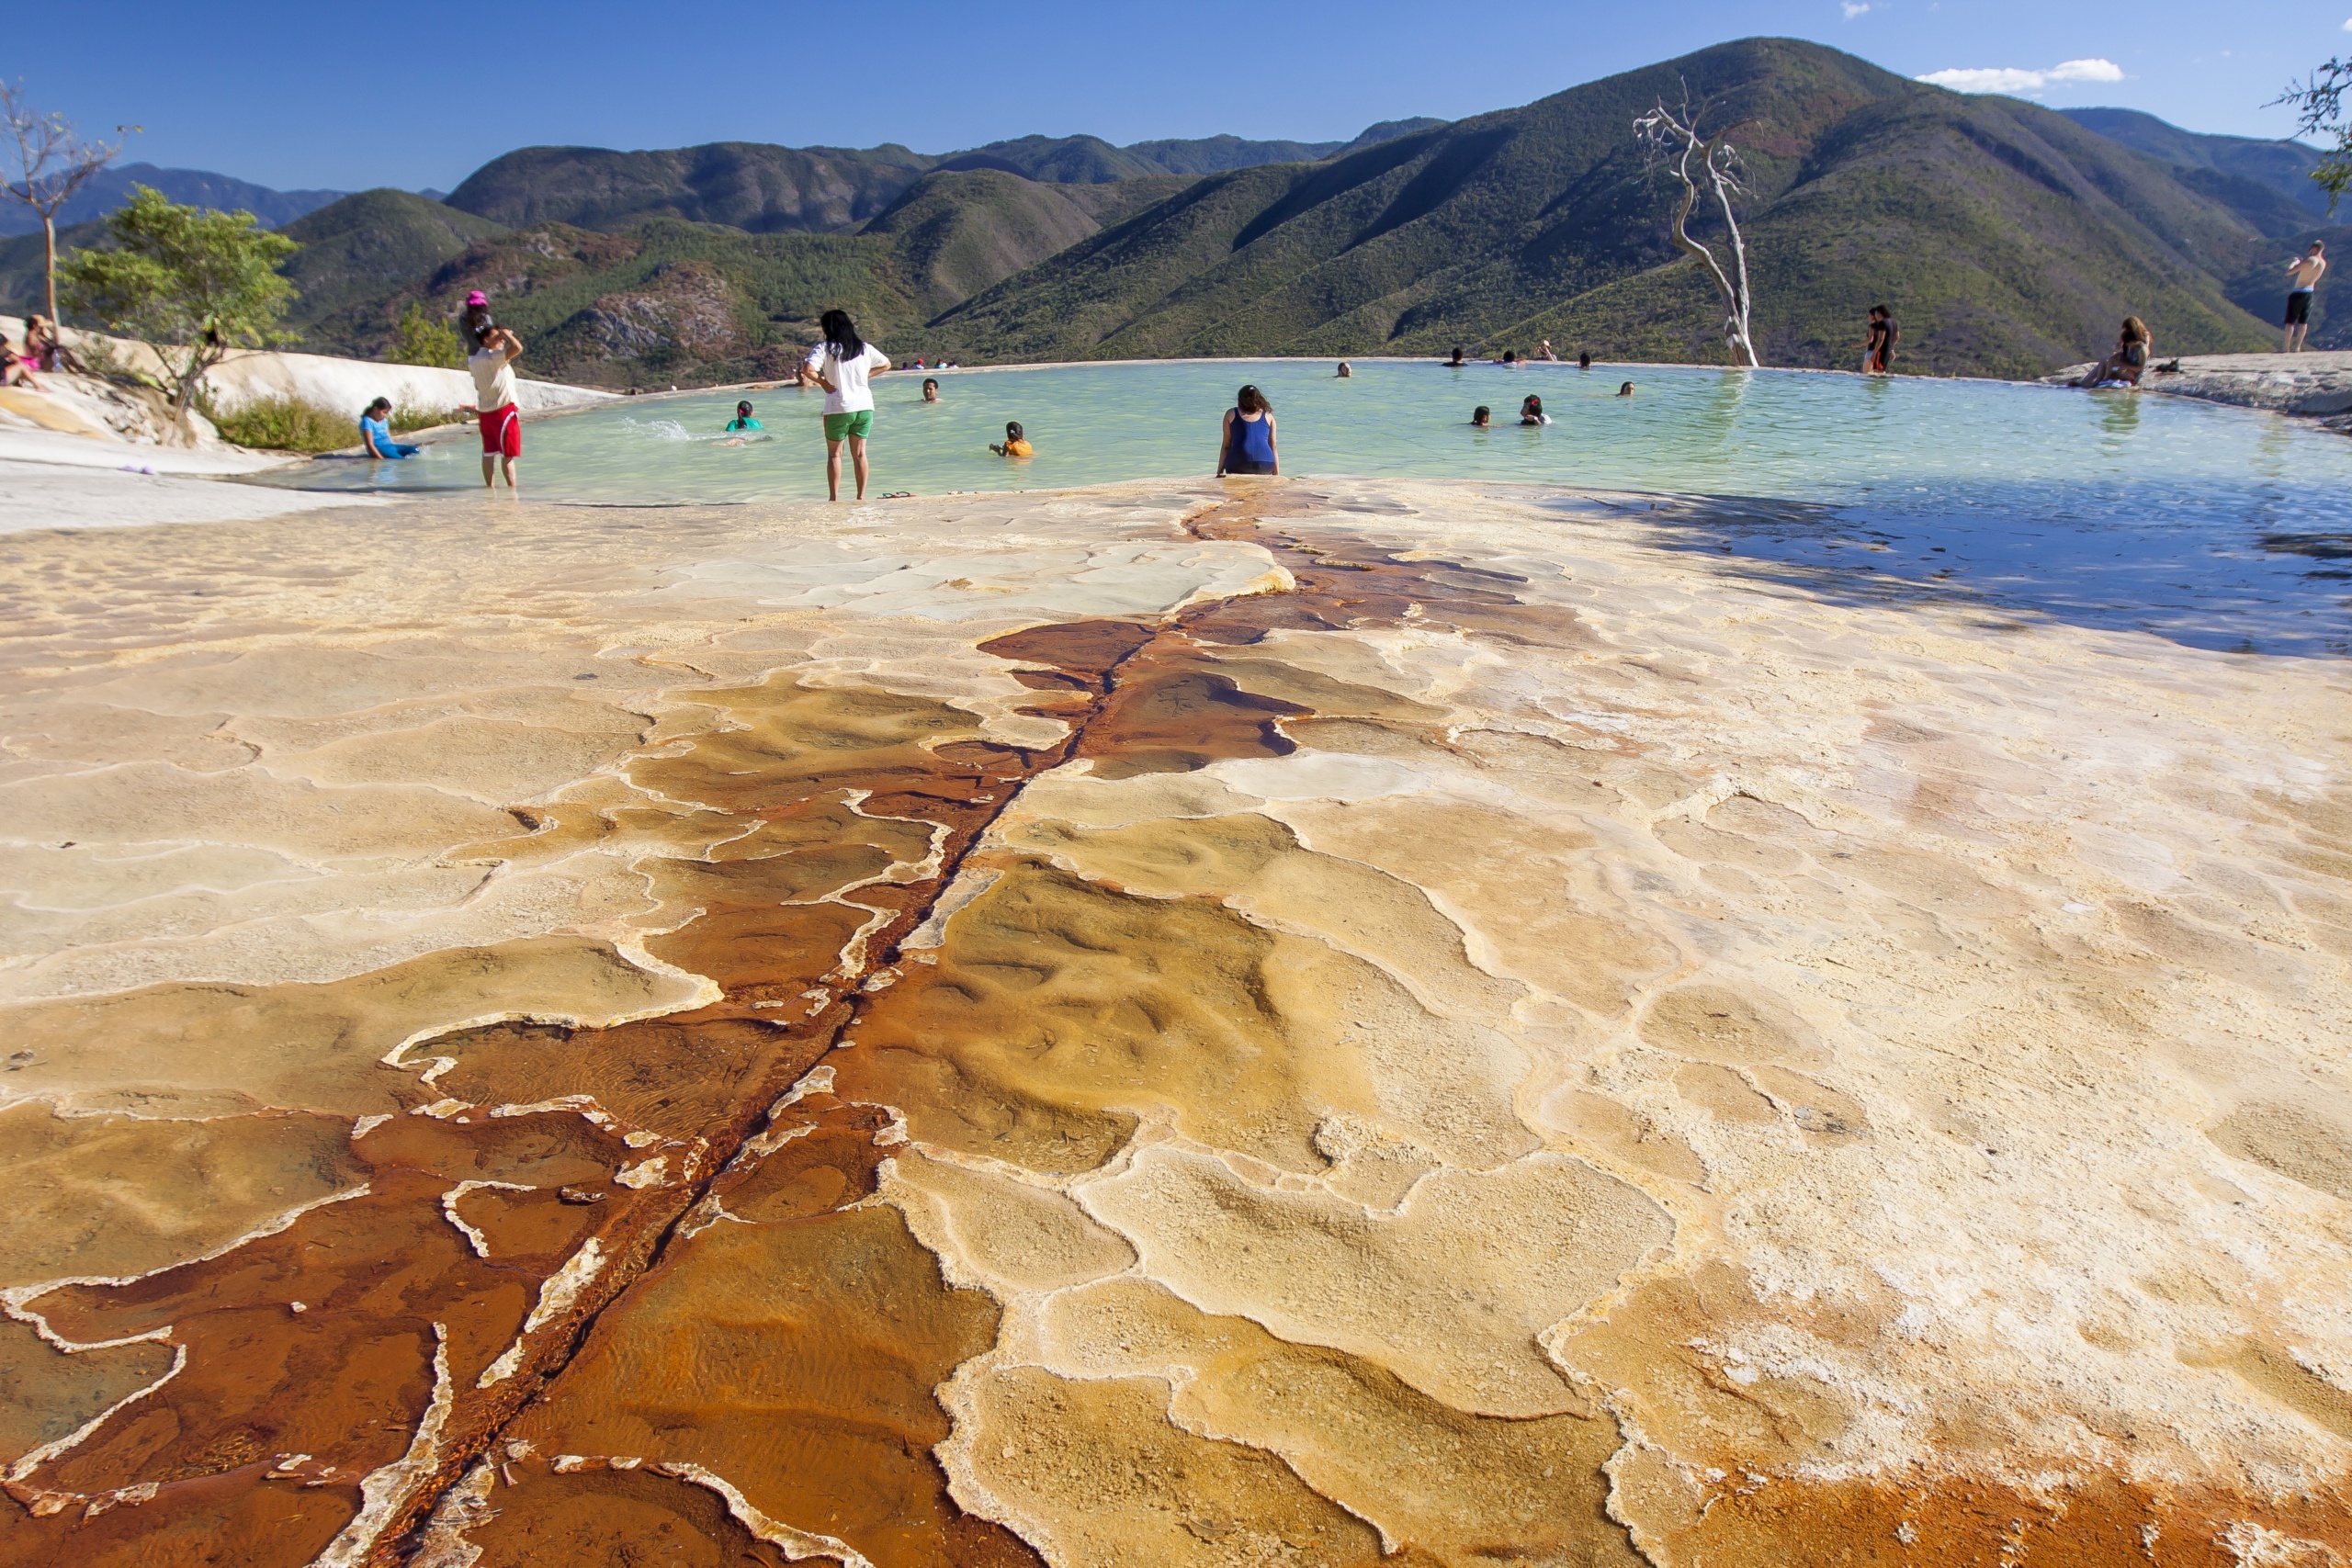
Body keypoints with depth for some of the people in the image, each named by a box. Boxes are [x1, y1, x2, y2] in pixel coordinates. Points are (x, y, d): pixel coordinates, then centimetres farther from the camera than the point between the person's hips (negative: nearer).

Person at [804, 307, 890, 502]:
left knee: (834, 454, 7)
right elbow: (886, 364, 21)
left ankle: (835, 498, 3)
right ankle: (861, 496, 11)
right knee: (859, 453, 12)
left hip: (839, 408, -4)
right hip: (865, 406, 4)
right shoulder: (864, 348, 8)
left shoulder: (825, 348, -6)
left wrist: (822, 382, -4)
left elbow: (809, 369, -21)